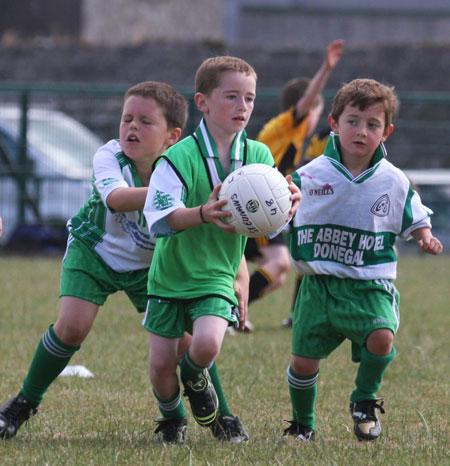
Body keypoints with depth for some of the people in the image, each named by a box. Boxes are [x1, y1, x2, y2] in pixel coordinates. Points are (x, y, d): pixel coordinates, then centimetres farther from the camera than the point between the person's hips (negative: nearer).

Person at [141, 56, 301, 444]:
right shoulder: (180, 157, -17)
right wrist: (203, 214, -44)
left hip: (217, 277, 1)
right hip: (171, 276, -1)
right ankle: (171, 418, 31)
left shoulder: (259, 156, -3)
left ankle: (195, 376, 15)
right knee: (161, 361, -1)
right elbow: (158, 219, -27)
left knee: (207, 345, -23)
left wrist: (288, 204, -21)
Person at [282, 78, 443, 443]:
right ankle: (303, 424, 31)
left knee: (382, 337, -27)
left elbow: (415, 219, 14)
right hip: (320, 283, 1)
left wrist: (425, 237, -6)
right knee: (303, 360, 3)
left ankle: (365, 401, 1)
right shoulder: (310, 176, -4)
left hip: (369, 285, -1)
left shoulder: (394, 182, 0)